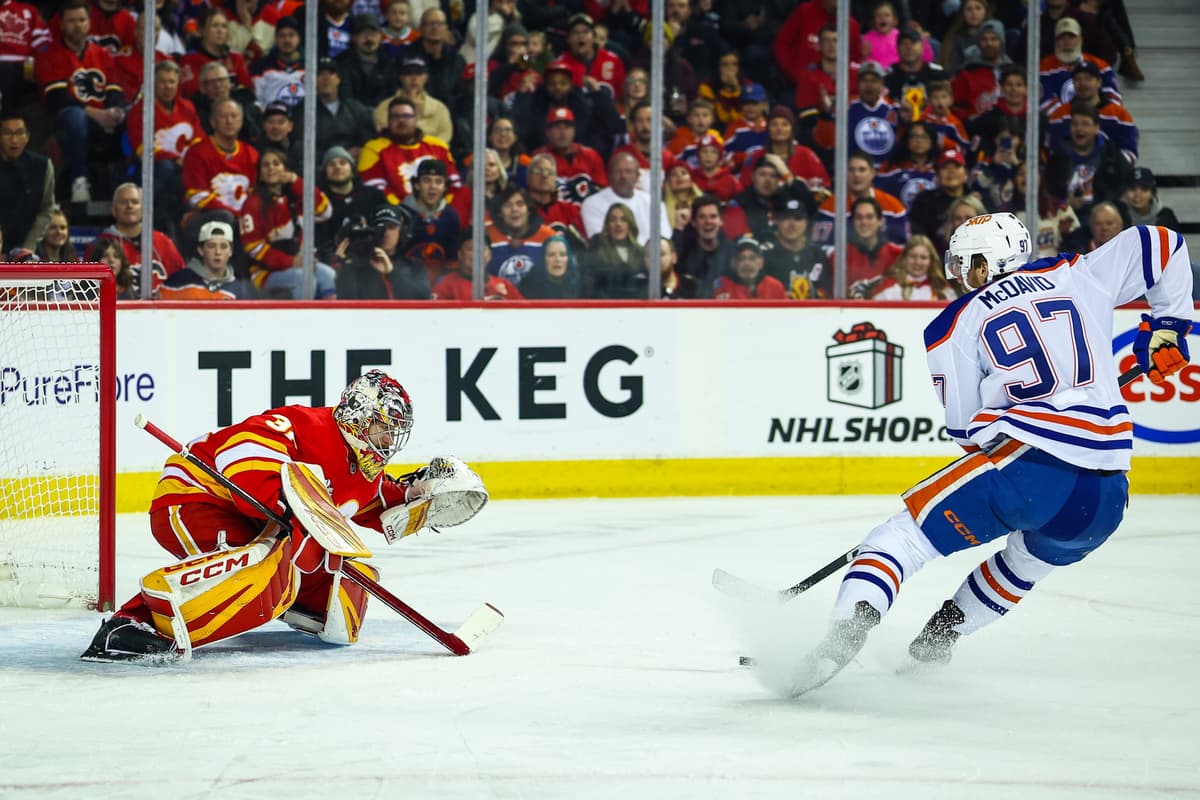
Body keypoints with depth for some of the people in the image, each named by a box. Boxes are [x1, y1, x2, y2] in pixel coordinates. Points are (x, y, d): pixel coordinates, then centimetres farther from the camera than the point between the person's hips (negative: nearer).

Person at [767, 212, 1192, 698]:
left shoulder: (956, 325, 9)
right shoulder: (1074, 276, 19)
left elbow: (966, 429, 10)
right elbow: (1159, 245, 24)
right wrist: (1166, 325, 34)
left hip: (1028, 463, -5)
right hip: (1106, 496, 5)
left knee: (905, 536, 2)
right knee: (1029, 559, 36)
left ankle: (846, 633, -21)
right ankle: (937, 639, 35)